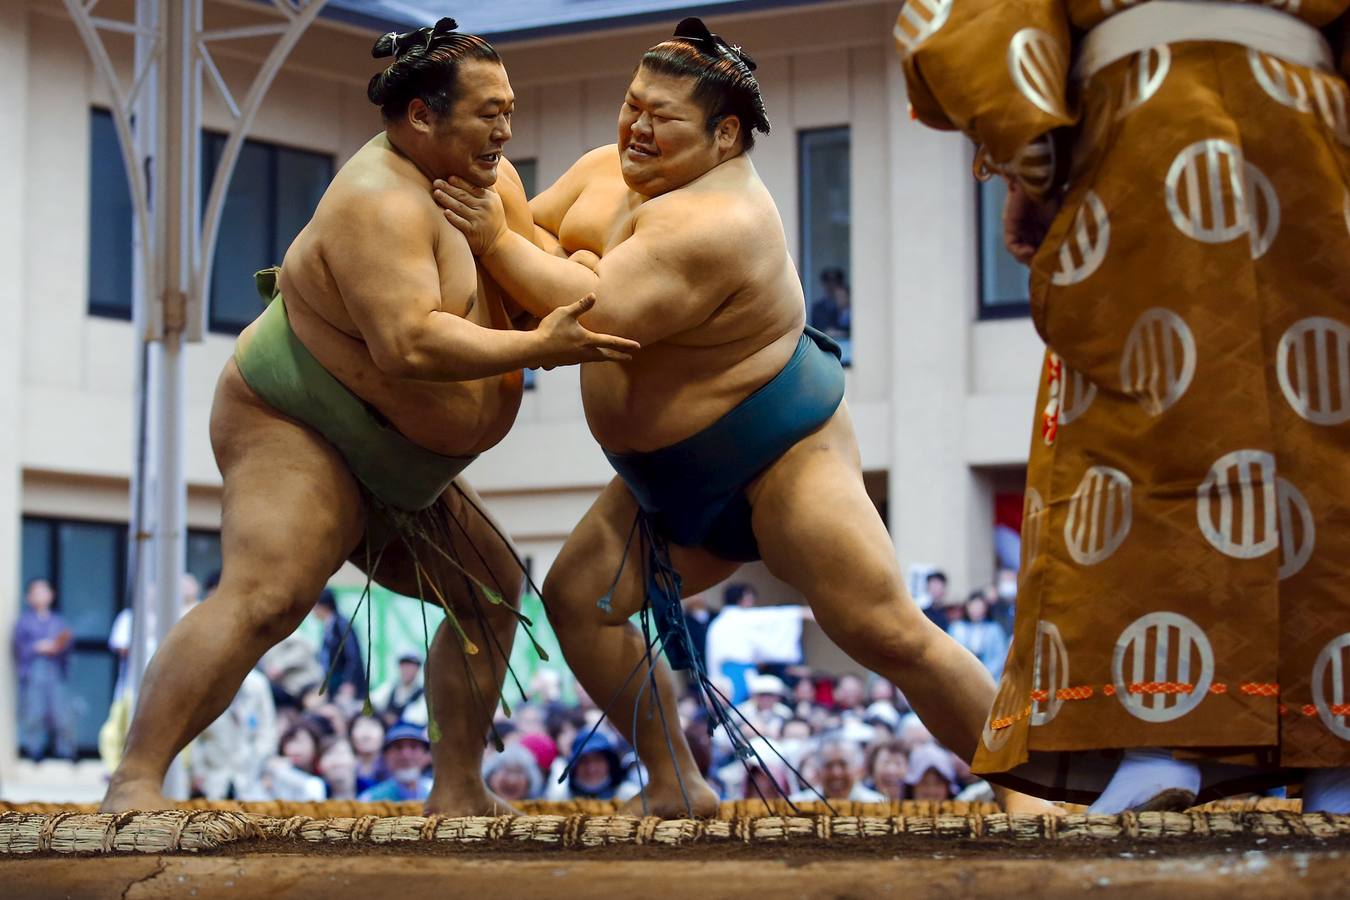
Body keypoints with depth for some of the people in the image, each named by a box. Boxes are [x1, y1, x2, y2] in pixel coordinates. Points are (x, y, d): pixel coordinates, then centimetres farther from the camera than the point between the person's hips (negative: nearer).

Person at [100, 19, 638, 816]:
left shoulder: (483, 175, 6)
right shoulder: (381, 203, -24)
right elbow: (409, 345, -36)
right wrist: (539, 348, -31)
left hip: (392, 466, 10)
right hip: (294, 430, -10)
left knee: (492, 591, 10)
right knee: (263, 598, -28)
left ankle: (459, 793, 13)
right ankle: (134, 784, -30)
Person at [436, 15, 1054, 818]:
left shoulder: (717, 222, -28)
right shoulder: (613, 171, 1)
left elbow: (602, 312, -35)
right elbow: (532, 226, 9)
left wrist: (495, 243, -27)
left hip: (781, 461, -9)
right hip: (673, 482, 9)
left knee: (886, 633, -12)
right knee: (578, 597, -3)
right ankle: (677, 789, 6)